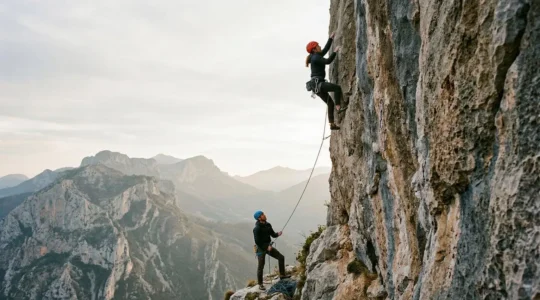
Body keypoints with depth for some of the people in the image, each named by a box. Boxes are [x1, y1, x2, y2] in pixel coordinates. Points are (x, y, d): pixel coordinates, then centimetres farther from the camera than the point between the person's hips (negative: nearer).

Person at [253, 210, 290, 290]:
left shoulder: (268, 225, 1)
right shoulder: (257, 228, -22)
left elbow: (273, 235, 8)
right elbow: (257, 241, -22)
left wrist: (278, 234, -15)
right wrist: (266, 247, -19)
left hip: (268, 246, 7)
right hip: (261, 248, -7)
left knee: (281, 257, 5)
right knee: (261, 266, 0)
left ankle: (282, 275, 18)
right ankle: (260, 284, 14)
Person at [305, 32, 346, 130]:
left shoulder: (317, 56, 19)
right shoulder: (315, 57, -9)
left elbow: (326, 49, 30)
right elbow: (328, 61, -20)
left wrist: (331, 38, 32)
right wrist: (335, 52, -13)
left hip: (317, 84, 10)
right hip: (317, 83, -10)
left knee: (330, 103, 9)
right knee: (337, 88, -20)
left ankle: (332, 124, 8)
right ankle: (338, 108, -23)